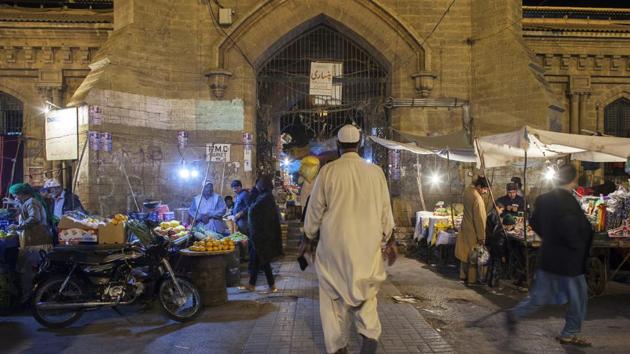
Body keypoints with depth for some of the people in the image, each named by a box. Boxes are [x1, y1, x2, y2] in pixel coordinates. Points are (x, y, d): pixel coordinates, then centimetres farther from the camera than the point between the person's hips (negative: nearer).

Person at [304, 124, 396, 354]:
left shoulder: (328, 171, -7)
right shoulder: (375, 172, -1)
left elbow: (315, 209, -1)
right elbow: (385, 210, 4)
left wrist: (309, 237, 14)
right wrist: (389, 241, 15)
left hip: (334, 244, -2)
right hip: (368, 244, 2)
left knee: (335, 294, 11)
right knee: (364, 289, 15)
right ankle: (369, 333, -6)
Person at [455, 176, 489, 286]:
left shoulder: (468, 190, -1)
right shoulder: (477, 198, -25)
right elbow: (479, 219, -23)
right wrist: (481, 237, -19)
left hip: (465, 228, 9)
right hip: (473, 231, -9)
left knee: (465, 253, 18)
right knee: (473, 255, 3)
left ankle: (463, 276, 28)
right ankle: (471, 280, 13)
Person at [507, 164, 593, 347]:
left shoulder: (544, 198, 2)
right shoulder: (568, 202, -23)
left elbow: (534, 222, 11)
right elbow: (569, 231, -27)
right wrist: (580, 247, -9)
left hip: (548, 255, 7)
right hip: (568, 259, -7)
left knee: (540, 294, 18)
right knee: (578, 297, 13)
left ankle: (516, 313, 10)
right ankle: (569, 334, 23)